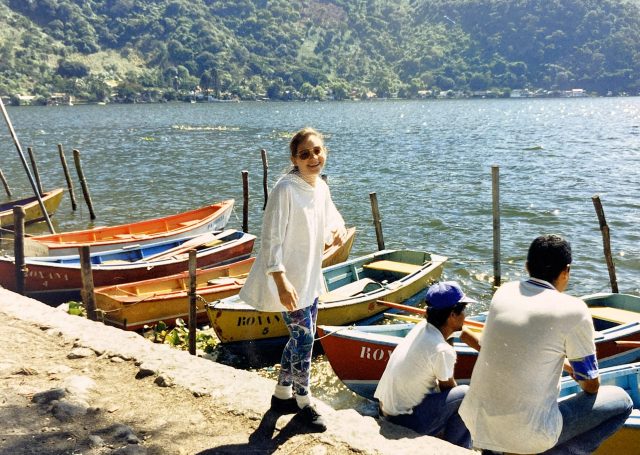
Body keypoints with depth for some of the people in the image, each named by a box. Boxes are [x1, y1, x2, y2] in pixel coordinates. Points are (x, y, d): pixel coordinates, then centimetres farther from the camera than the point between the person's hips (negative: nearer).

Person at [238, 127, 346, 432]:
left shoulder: (321, 187, 4)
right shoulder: (286, 189, -20)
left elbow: (331, 221, 21)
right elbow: (272, 238, -22)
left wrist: (336, 233, -4)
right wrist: (282, 282, -28)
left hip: (310, 278, 8)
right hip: (289, 280, -8)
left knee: (301, 338, 16)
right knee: (304, 338, -3)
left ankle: (282, 395, 34)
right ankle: (304, 403, 17)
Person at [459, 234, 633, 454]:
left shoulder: (504, 292, 3)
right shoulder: (573, 310, -12)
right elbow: (591, 386, 1)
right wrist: (574, 369, 23)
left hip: (477, 423, 6)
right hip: (527, 434, -5)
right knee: (621, 401, 13)